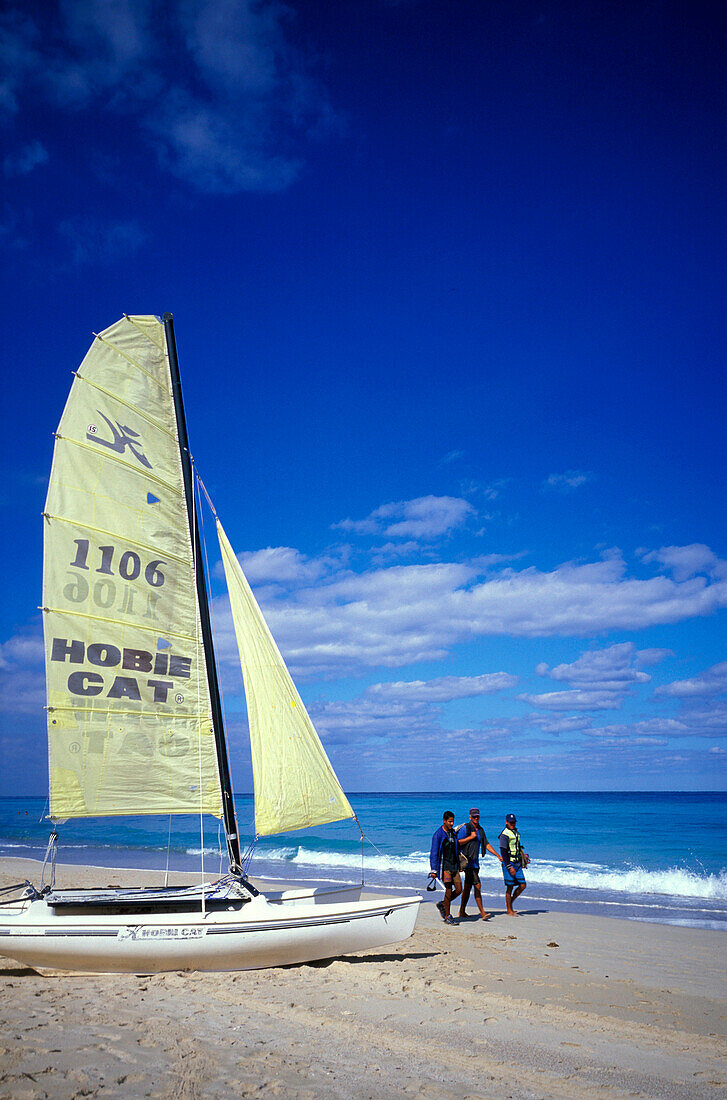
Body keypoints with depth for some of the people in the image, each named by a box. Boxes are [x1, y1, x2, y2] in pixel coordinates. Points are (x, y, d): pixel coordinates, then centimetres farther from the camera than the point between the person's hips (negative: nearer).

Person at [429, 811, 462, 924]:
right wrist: (433, 870, -14)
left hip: (454, 866, 6)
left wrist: (459, 865, 20)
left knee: (459, 889, 2)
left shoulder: (453, 833, 10)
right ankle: (448, 916, 5)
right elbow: (434, 854, -10)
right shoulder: (438, 835, -9)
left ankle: (443, 904, 23)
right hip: (444, 866, -6)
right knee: (449, 890, -9)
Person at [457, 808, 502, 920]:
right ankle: (482, 913, -12)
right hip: (467, 861, -8)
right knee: (477, 886, -13)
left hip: (475, 861, 8)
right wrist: (471, 837, -17)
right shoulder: (465, 828, -10)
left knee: (468, 887, 12)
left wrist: (498, 855, 12)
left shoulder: (480, 830, 14)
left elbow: (486, 844, 18)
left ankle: (462, 912, 20)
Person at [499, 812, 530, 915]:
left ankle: (510, 902, 21)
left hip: (517, 863, 8)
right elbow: (503, 852, -18)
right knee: (510, 887, -3)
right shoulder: (504, 835, -13)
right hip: (508, 863, -8)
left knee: (523, 885, 4)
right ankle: (509, 910, 7)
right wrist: (510, 867, -21)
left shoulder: (516, 833, 13)